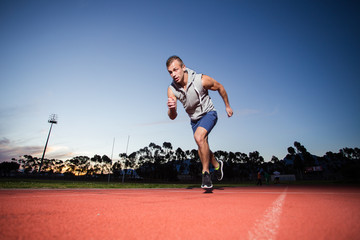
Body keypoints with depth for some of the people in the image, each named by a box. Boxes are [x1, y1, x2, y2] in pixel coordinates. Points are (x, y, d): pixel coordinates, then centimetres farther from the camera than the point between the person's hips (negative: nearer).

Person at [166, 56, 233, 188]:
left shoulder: (202, 80, -25)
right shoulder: (172, 90, -17)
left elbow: (220, 87, -5)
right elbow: (172, 117, -18)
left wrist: (227, 106, 5)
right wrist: (172, 109, -42)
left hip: (208, 113, -5)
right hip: (194, 119, 5)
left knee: (199, 137, -31)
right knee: (202, 150, 14)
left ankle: (206, 173, -13)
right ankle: (217, 165, 44)